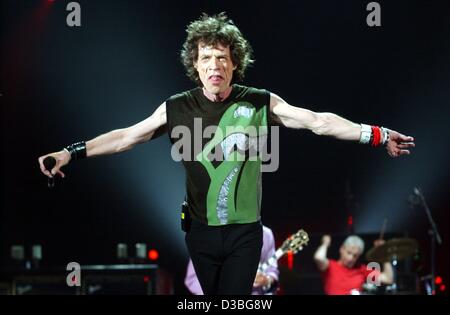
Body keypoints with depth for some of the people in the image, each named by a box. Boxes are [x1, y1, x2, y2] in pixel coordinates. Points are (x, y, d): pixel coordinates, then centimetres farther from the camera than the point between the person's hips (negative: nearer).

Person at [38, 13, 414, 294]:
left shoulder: (260, 103, -5)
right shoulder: (177, 108, -3)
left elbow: (318, 122, -5)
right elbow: (125, 137, 2)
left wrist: (376, 135, -10)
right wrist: (70, 153, -3)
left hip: (245, 231, -1)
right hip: (201, 232, 2)